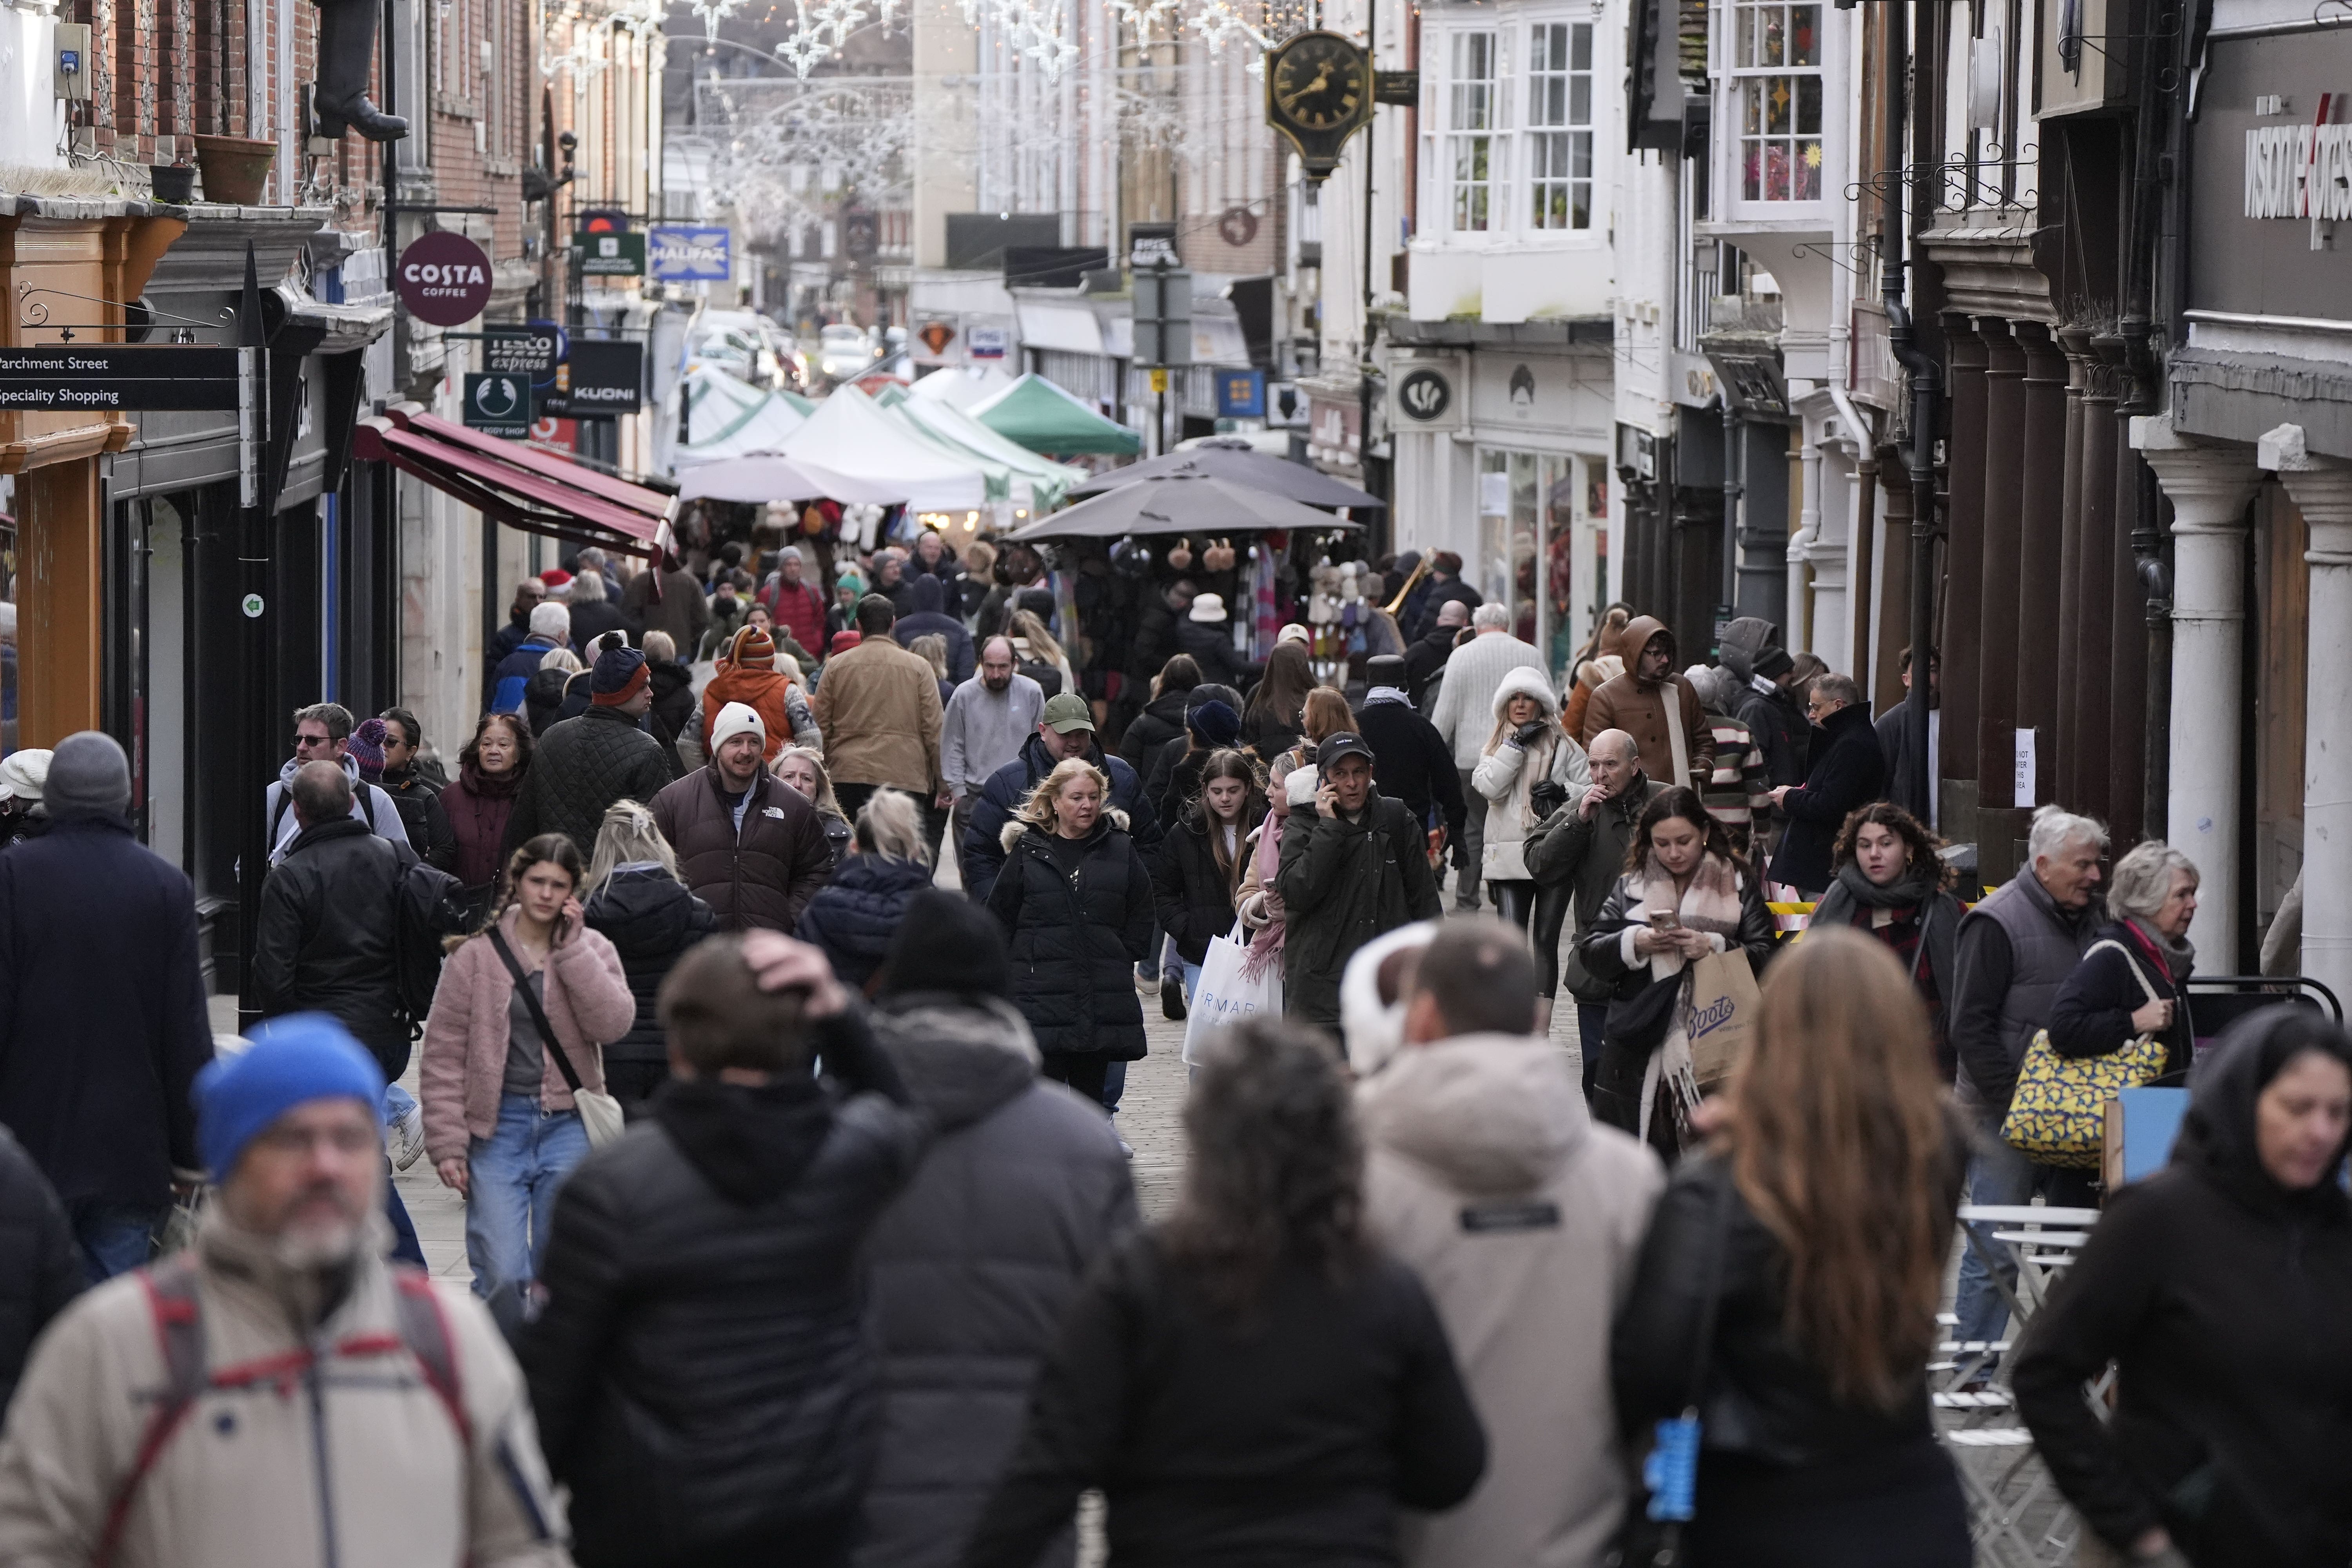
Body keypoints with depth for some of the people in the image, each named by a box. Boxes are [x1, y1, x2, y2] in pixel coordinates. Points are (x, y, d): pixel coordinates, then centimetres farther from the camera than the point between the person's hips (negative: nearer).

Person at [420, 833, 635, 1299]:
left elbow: (613, 1023, -11)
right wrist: (447, 1143, -5)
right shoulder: (476, 956, 1)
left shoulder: (592, 950, 7)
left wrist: (572, 946, -11)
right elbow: (443, 1056, 1)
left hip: (567, 1126, 2)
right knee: (501, 1274, -11)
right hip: (498, 1126, -2)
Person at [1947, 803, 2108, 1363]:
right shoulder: (1996, 922, -10)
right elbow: (1970, 1027, -12)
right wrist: (2018, 1103, -16)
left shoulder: (2093, 919, 12)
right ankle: (1975, 1372, 3)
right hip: (2004, 1119, -7)